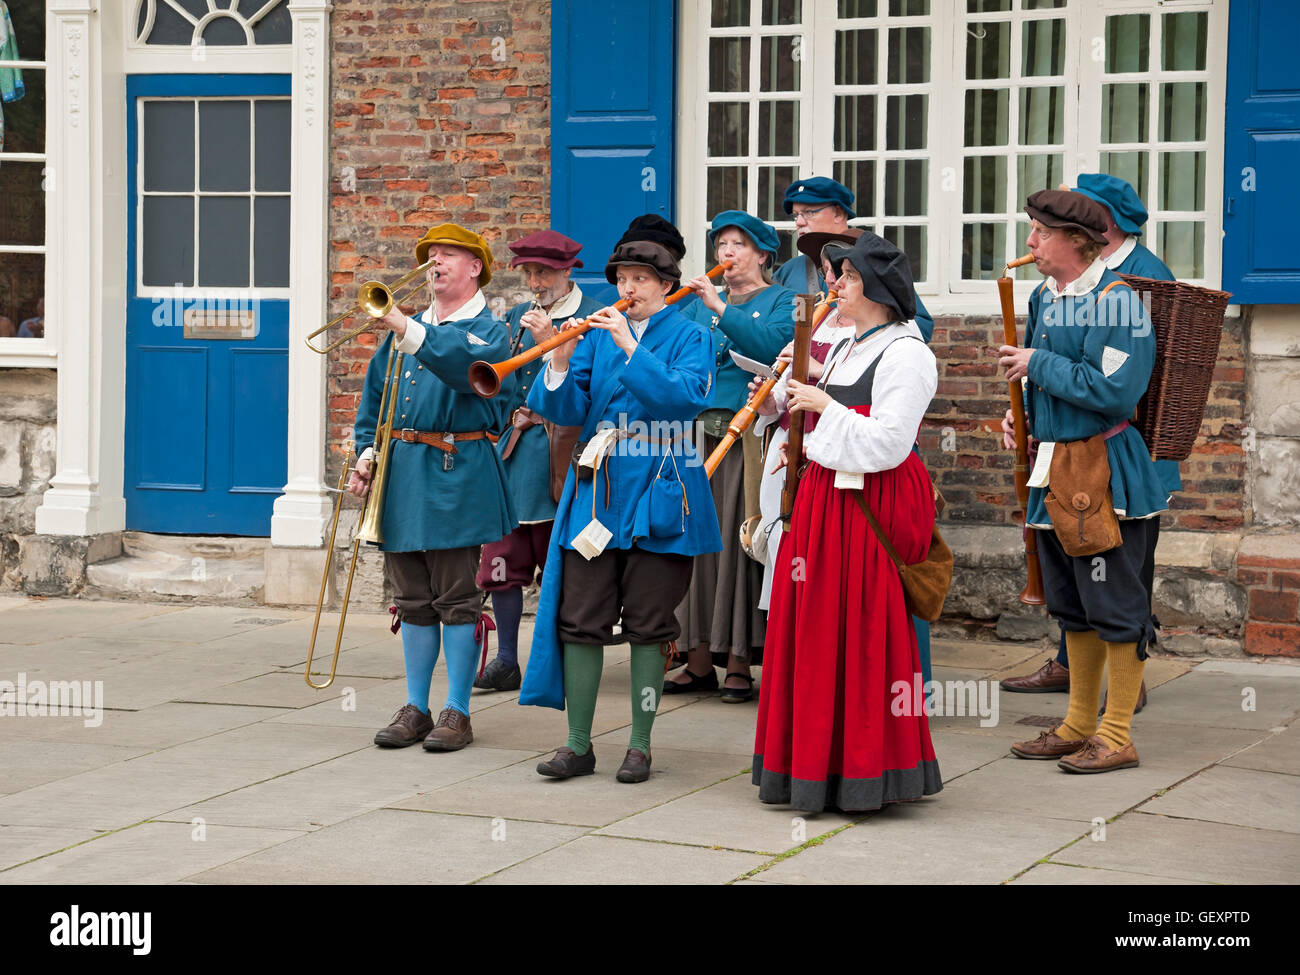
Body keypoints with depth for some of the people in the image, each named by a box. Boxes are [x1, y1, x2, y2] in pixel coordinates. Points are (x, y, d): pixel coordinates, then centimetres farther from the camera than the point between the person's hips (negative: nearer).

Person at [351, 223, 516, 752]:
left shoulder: (489, 330, -1)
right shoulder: (407, 327, 17)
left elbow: (467, 364, -24)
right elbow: (375, 394, 20)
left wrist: (408, 331, -35)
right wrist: (367, 453, 6)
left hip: (456, 477, -6)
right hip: (401, 471, 6)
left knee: (456, 598, -3)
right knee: (413, 600, 9)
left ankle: (457, 712, 3)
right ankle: (415, 709, 15)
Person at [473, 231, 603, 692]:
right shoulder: (517, 317, 17)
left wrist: (552, 341, -19)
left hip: (561, 454, -5)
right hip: (514, 451, 5)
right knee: (504, 559, 2)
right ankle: (506, 661, 9)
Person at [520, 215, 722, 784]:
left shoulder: (689, 337, 2)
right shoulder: (600, 335, 10)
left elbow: (687, 396, -17)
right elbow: (566, 411, 4)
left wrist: (630, 348, -21)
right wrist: (561, 364, -15)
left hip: (657, 496, -3)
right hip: (596, 490, 3)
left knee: (648, 624, 2)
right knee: (581, 619, 0)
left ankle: (640, 744, 11)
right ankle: (578, 744, 7)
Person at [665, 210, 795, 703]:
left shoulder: (781, 301, 5)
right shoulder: (699, 304, 20)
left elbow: (771, 344, -15)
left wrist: (720, 308, -17)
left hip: (748, 435, -5)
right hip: (697, 434, 5)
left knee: (739, 541, -6)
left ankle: (740, 661, -1)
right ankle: (699, 658, 9)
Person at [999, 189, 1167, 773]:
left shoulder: (1117, 301, -16)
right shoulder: (1043, 298, 11)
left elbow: (1113, 391, -25)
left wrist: (1038, 364, -17)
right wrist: (1021, 416, 8)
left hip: (1105, 475, -9)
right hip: (1054, 471, 9)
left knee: (1114, 604, -1)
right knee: (1071, 605, 16)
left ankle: (1117, 736, 6)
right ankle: (1079, 725, 26)